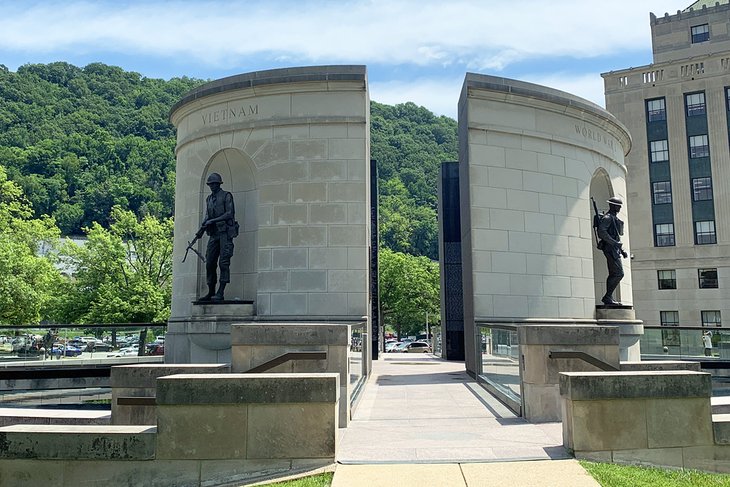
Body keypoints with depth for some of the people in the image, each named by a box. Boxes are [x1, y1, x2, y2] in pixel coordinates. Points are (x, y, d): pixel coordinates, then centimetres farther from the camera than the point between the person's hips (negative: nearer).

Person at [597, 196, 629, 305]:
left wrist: (622, 250, 23)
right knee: (619, 273, -14)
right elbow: (601, 232, -22)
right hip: (610, 248, -10)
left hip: (614, 248, 10)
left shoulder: (614, 218, 23)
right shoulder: (607, 217, -9)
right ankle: (607, 297, -11)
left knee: (613, 274, 8)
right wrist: (614, 242, -24)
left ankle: (609, 298, 10)